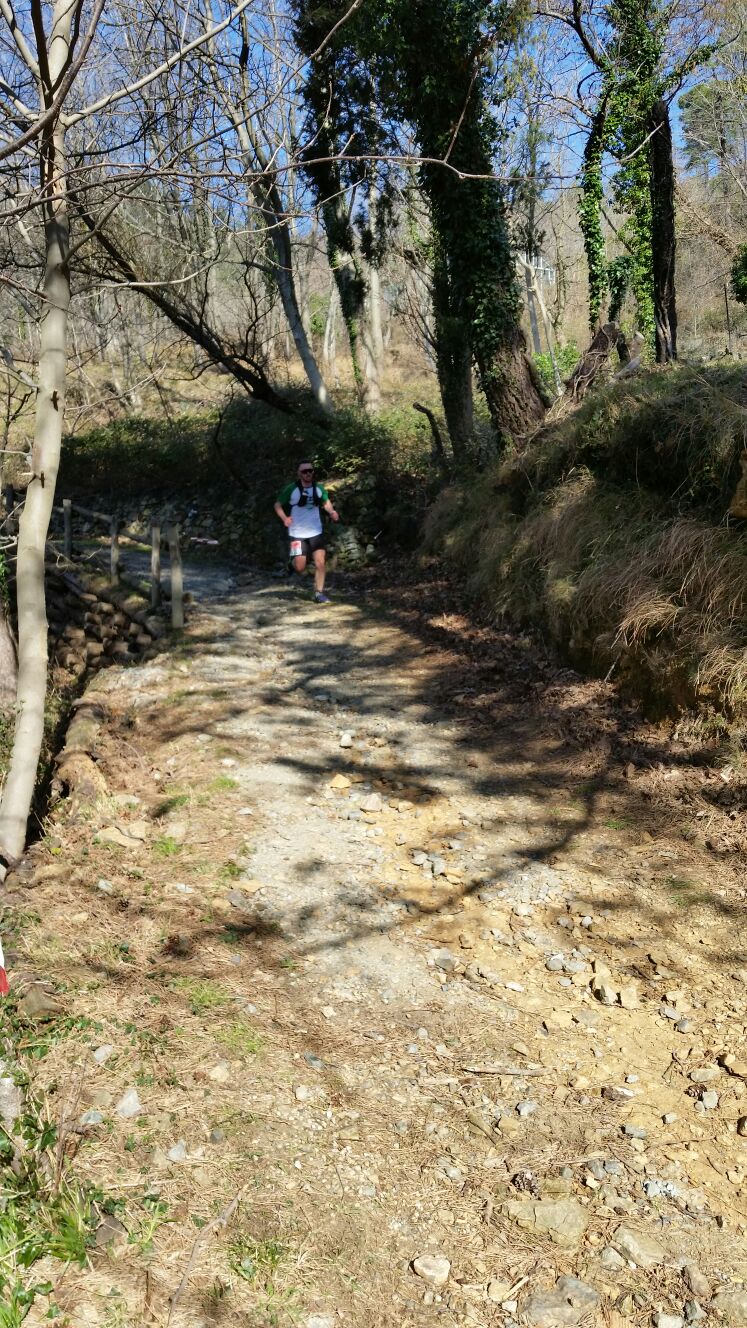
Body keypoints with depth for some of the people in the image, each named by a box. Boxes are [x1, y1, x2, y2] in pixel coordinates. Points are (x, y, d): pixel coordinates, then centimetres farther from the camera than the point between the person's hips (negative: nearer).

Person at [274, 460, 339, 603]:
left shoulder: (319, 488, -2)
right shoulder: (291, 489, -12)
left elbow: (326, 502, 16)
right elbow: (278, 505, -2)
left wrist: (331, 512, -4)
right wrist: (284, 518, -19)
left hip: (316, 532, 3)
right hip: (297, 534, -3)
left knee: (320, 563, -7)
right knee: (300, 568, -5)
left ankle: (319, 593, 6)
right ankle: (293, 561, 31)